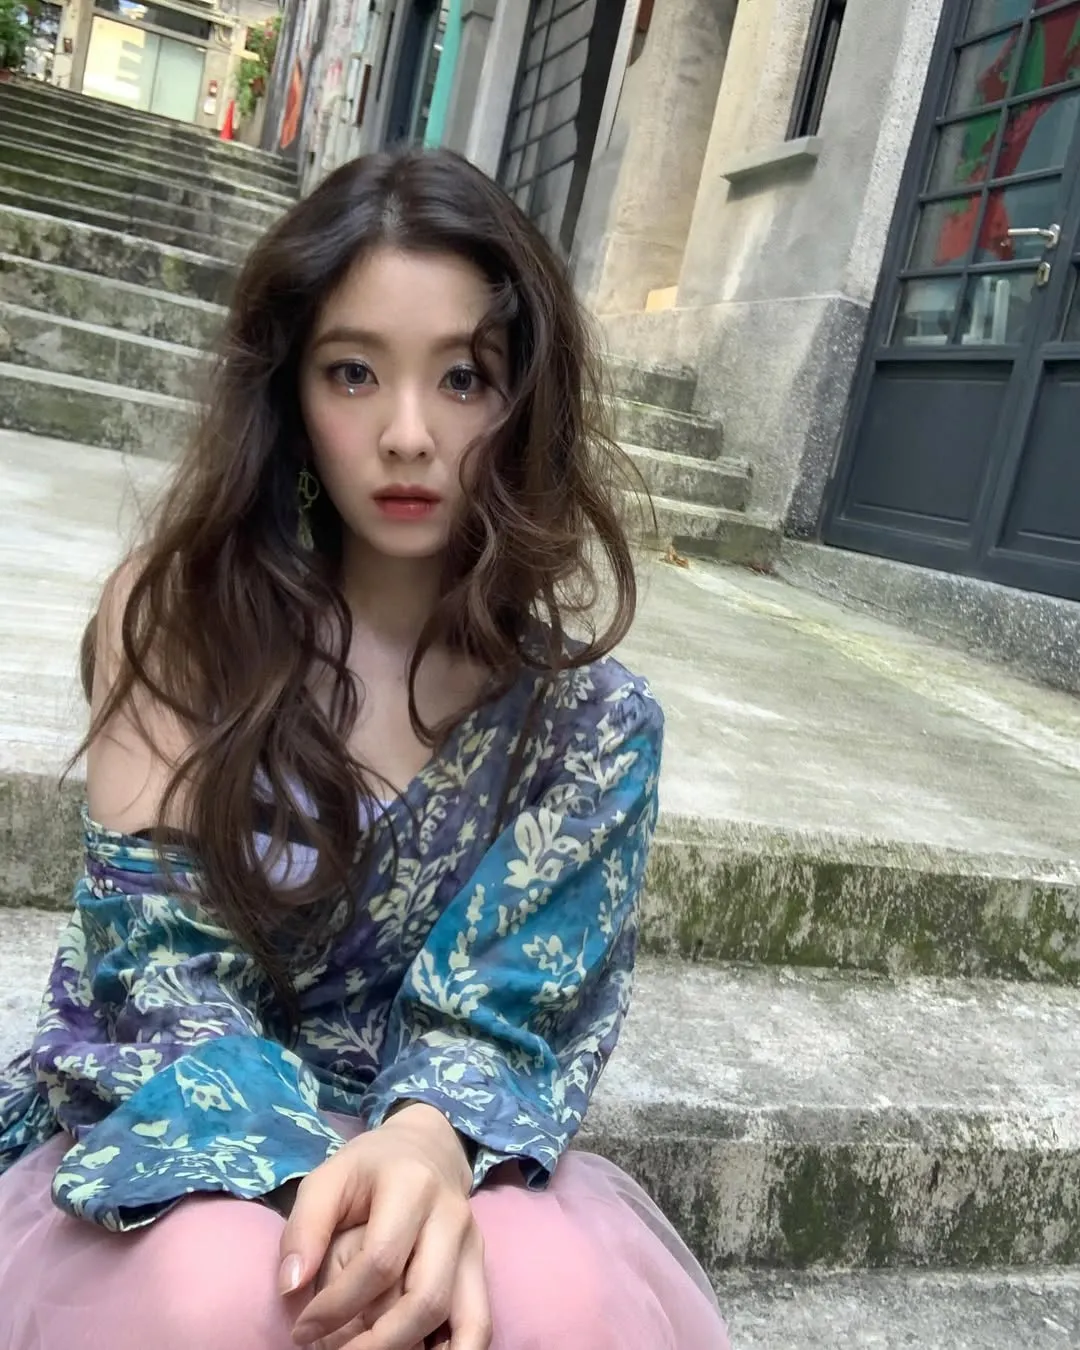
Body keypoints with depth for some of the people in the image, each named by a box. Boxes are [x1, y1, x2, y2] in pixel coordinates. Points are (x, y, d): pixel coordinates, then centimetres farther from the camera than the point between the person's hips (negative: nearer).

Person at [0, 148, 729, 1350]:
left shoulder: (587, 720, -6)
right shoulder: (179, 611, -7)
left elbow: (505, 1012, -9)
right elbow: (161, 948, -11)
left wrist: (427, 1140, -32)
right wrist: (307, 1165, -29)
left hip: (420, 1149, 1)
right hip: (173, 1148, 0)